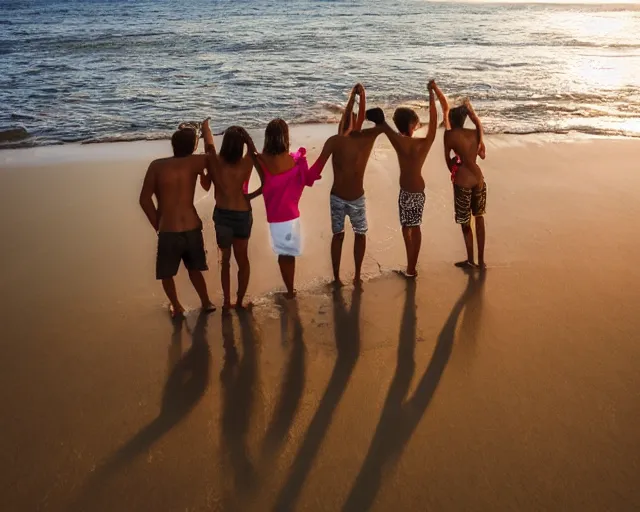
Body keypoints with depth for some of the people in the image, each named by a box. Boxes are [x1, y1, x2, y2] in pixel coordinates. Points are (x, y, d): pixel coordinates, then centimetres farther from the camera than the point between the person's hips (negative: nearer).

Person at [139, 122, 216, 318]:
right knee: (194, 269, 27)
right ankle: (206, 302, 33)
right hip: (192, 229, 2)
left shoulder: (157, 166, -6)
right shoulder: (194, 162, -4)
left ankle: (176, 307, 25)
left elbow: (144, 200, -8)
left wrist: (157, 225, 2)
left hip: (168, 232, -2)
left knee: (166, 273, 22)